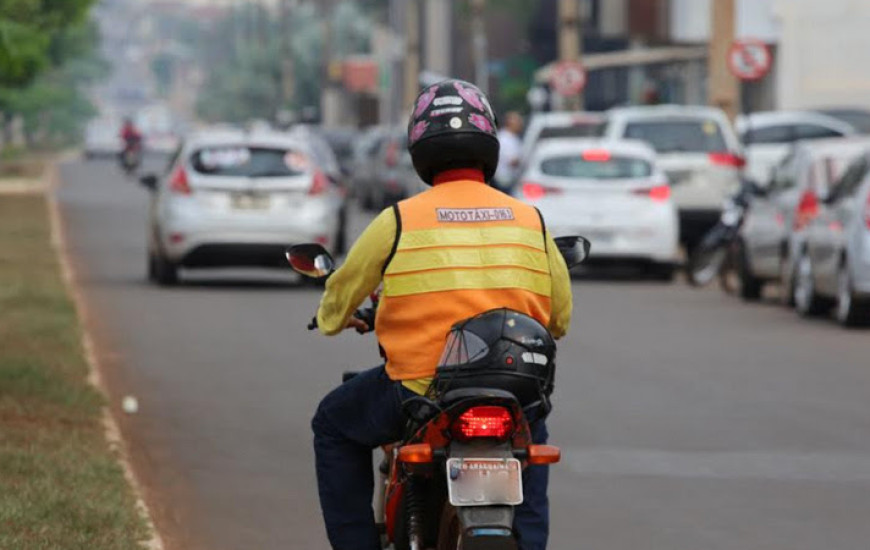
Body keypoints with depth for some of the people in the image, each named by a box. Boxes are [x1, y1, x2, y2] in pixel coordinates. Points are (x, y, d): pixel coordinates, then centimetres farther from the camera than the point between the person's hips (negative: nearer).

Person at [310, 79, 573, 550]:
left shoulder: (400, 220, -5)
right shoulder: (530, 220, 2)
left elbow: (341, 296, 8)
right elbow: (559, 317, 12)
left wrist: (333, 318, 32)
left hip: (419, 389, -3)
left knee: (334, 424, 26)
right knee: (531, 438, 37)